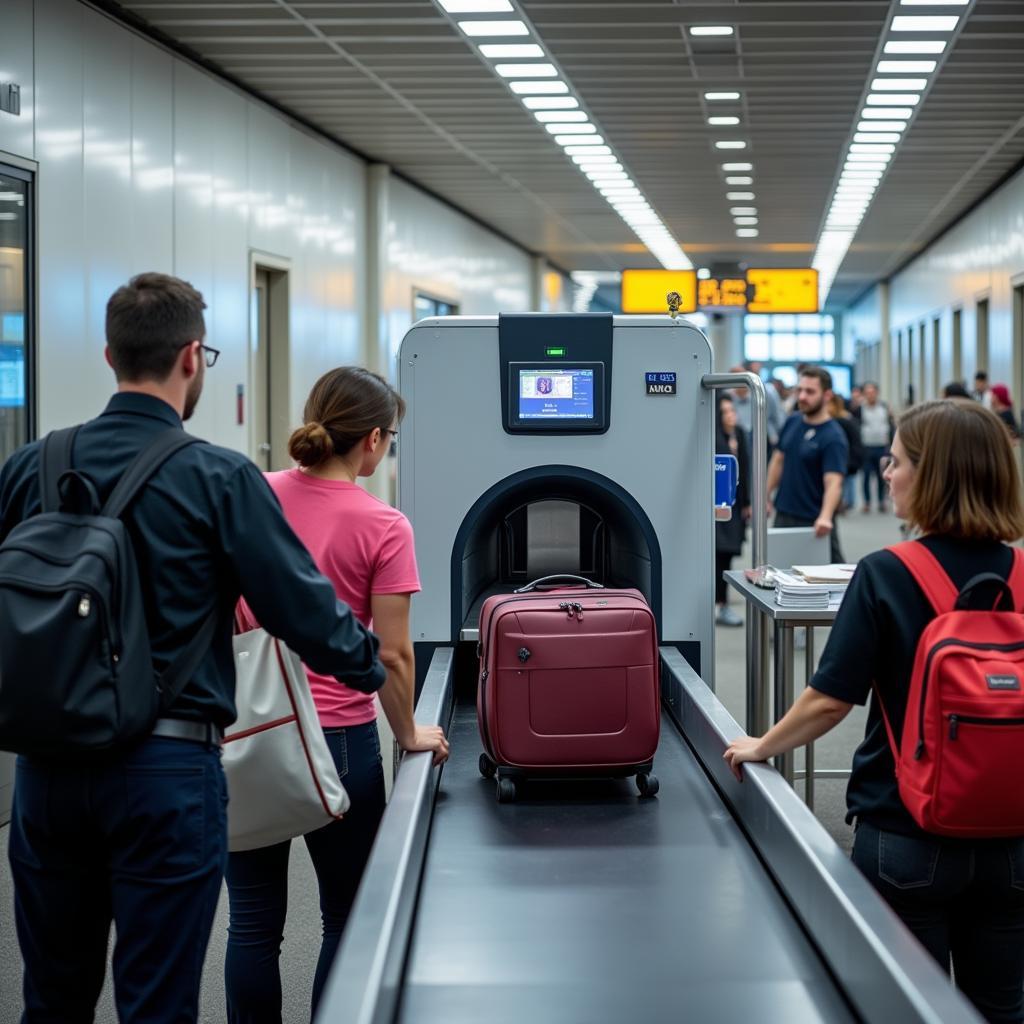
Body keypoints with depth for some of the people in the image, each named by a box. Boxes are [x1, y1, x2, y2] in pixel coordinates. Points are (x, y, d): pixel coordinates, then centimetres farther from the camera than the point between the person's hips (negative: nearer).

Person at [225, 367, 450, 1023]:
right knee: (347, 919, 14)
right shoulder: (383, 528, -12)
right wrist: (409, 734, 4)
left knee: (254, 922, 12)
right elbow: (391, 655, -11)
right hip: (339, 736, -3)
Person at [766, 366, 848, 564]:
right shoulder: (792, 422, 4)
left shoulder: (833, 437, -18)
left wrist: (825, 517, -42)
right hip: (783, 516, 7)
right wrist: (766, 497, 10)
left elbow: (833, 483, -27)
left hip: (814, 524, -7)